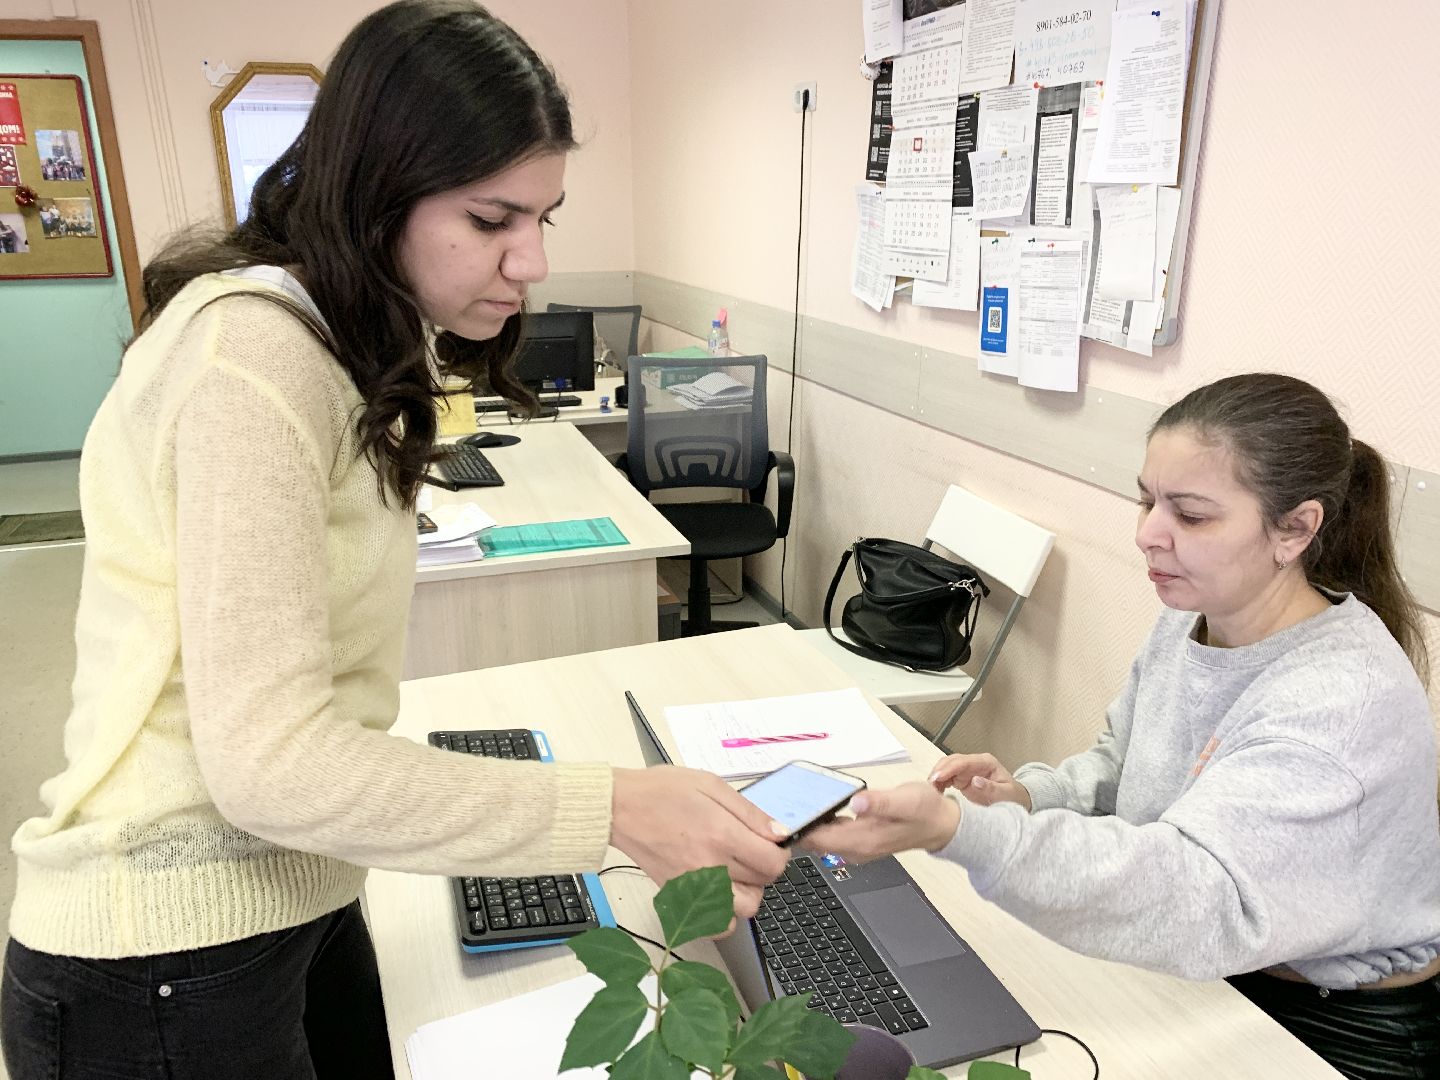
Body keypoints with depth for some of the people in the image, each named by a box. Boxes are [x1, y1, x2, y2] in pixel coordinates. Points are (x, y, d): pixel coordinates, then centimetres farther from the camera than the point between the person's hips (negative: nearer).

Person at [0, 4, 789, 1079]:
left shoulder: (348, 347, 8)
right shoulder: (253, 354, -22)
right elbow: (266, 757, -28)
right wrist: (616, 810, -30)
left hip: (296, 903, 8)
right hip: (168, 960, -8)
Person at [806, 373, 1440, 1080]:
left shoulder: (1347, 698, -30)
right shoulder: (1188, 623, -4)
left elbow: (1208, 896, -39)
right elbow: (1118, 766, 8)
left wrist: (956, 832, -52)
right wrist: (1029, 795, -15)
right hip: (1203, 974, 6)